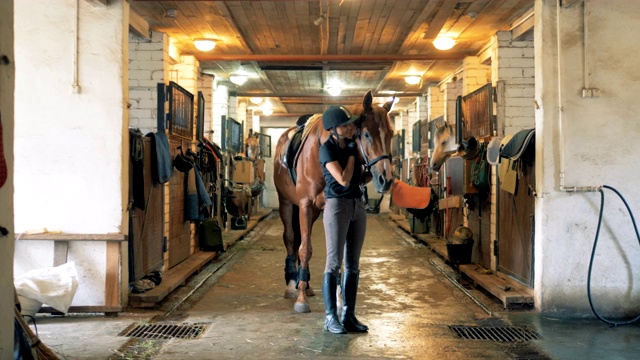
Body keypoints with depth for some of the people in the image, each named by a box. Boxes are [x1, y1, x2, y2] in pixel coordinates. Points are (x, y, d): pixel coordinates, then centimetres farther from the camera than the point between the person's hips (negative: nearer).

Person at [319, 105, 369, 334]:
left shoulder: (352, 144, 9)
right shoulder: (327, 149, -10)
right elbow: (344, 179, -17)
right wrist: (352, 154, -8)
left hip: (358, 206, 7)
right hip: (337, 206, -7)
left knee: (353, 263, 9)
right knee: (334, 262, -4)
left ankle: (349, 316, 16)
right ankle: (330, 318, 4)